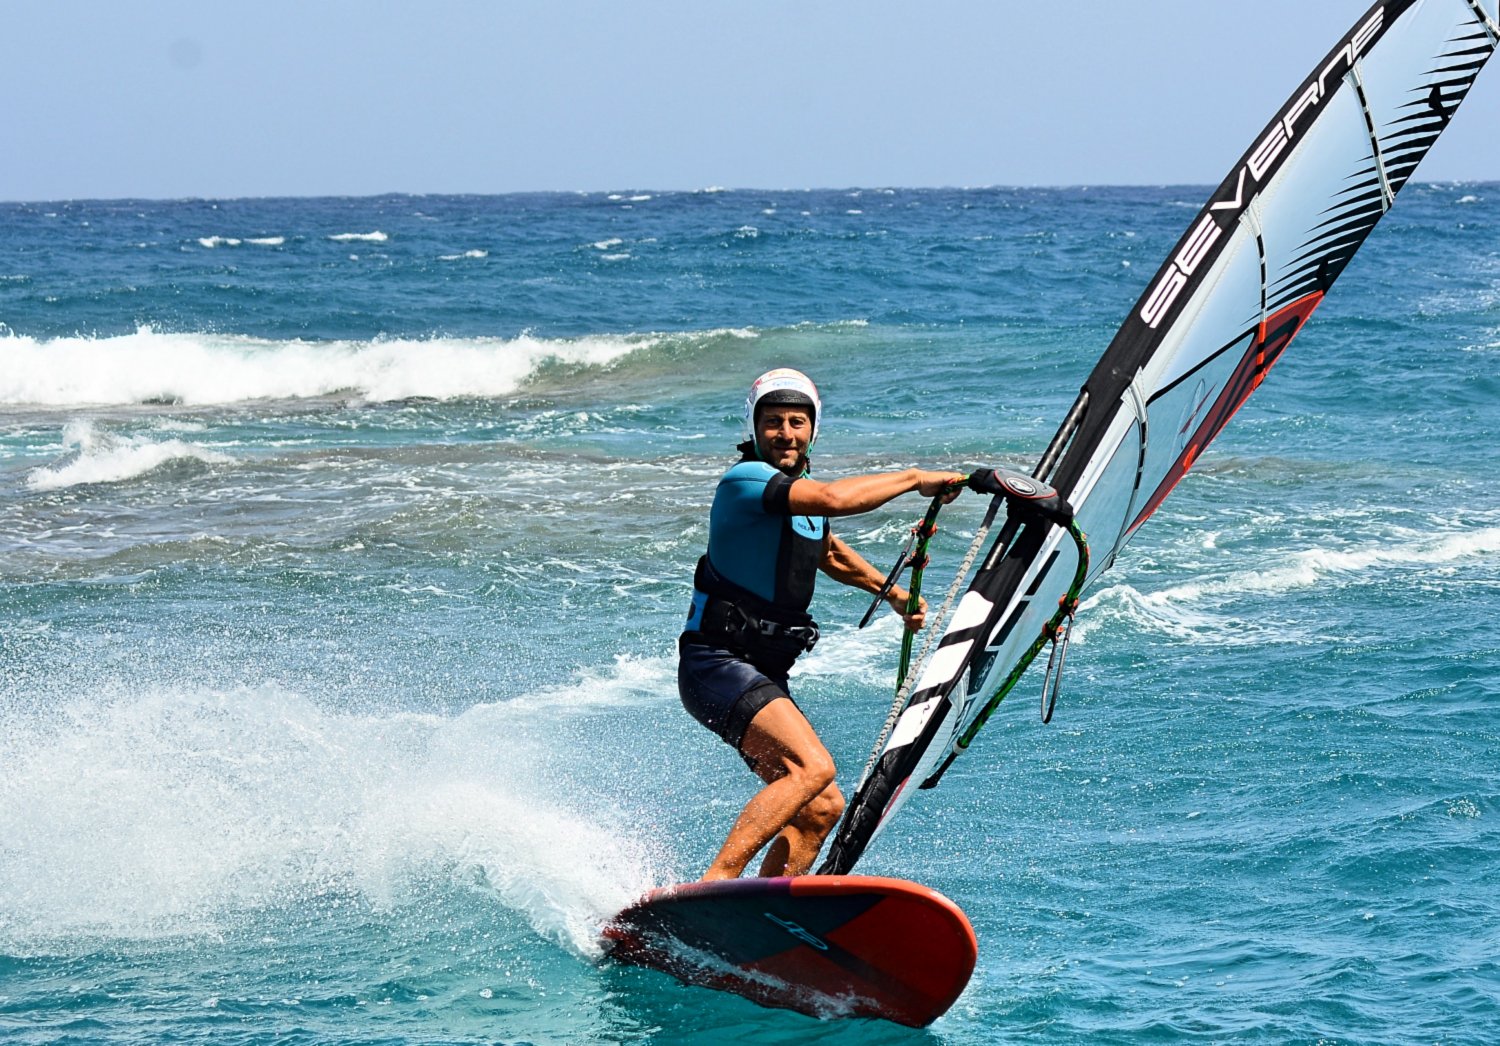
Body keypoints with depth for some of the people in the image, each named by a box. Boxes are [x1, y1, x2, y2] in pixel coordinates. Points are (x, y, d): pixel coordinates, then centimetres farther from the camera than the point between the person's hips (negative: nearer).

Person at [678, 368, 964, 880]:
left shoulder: (800, 489, 14)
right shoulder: (744, 481, -14)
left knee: (822, 809, 5)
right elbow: (834, 499, -30)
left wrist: (892, 591, 35)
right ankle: (715, 884, -33)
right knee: (812, 766, -27)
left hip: (762, 674, 9)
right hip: (717, 663, -9)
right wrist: (914, 478, -20)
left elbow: (829, 553, 37)